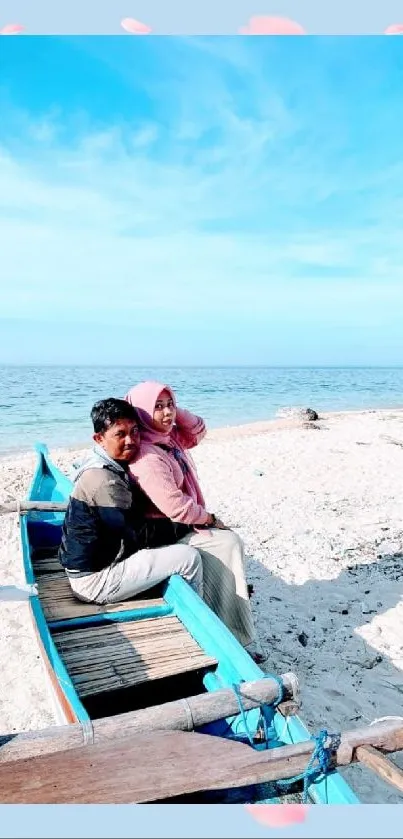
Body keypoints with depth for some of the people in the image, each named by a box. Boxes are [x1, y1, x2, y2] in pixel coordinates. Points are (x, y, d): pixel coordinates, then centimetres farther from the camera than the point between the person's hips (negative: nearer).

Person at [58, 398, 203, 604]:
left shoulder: (104, 465, 5)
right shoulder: (104, 481, -26)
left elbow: (136, 512, 11)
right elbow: (138, 537, -19)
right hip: (95, 581, -10)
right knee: (189, 557, -12)